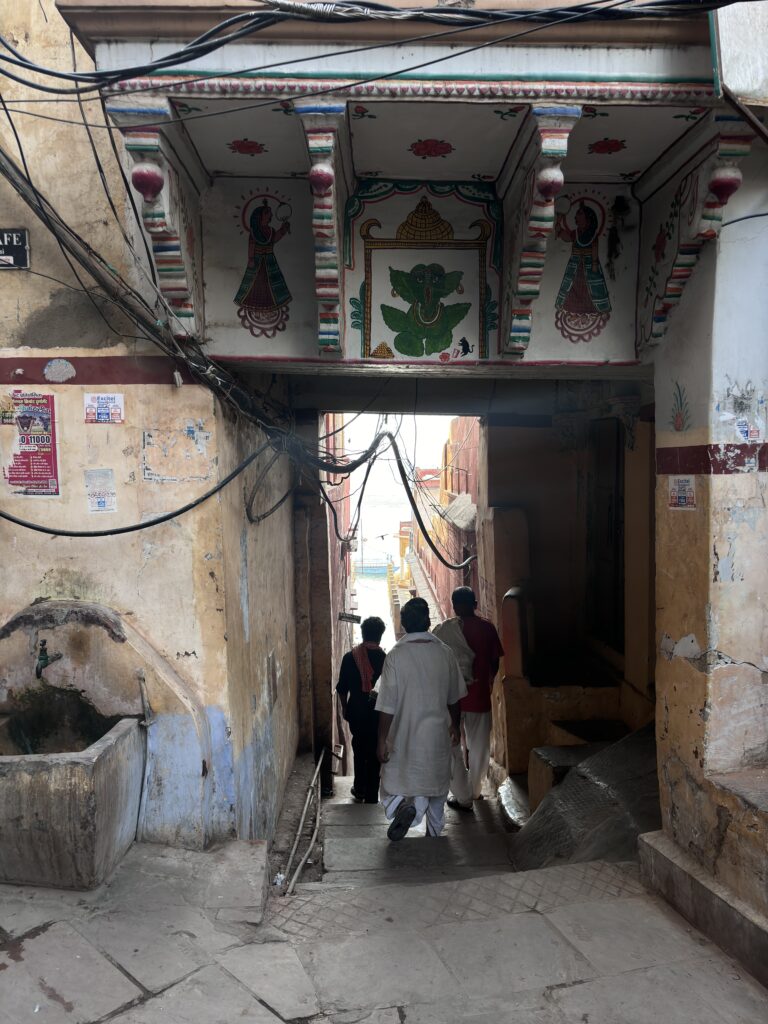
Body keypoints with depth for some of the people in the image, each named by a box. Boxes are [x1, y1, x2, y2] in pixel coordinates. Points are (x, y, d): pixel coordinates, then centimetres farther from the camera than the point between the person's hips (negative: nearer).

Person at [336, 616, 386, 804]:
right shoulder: (385, 659, -12)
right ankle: (371, 797, 15)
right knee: (375, 753, 9)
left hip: (356, 711, 2)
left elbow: (342, 688, -1)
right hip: (378, 712, -2)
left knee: (359, 749, 21)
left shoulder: (350, 657, -7)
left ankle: (359, 790, 32)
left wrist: (345, 708, 13)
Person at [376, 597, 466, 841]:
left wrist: (382, 741, -6)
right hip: (438, 733, 3)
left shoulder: (396, 656, -17)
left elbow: (388, 706, -16)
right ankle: (434, 834, 28)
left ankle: (404, 806, -17)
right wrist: (455, 725, 21)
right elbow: (454, 698, 5)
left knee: (395, 780, 12)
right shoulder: (445, 652, -6)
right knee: (436, 782, 20)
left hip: (406, 736, -3)